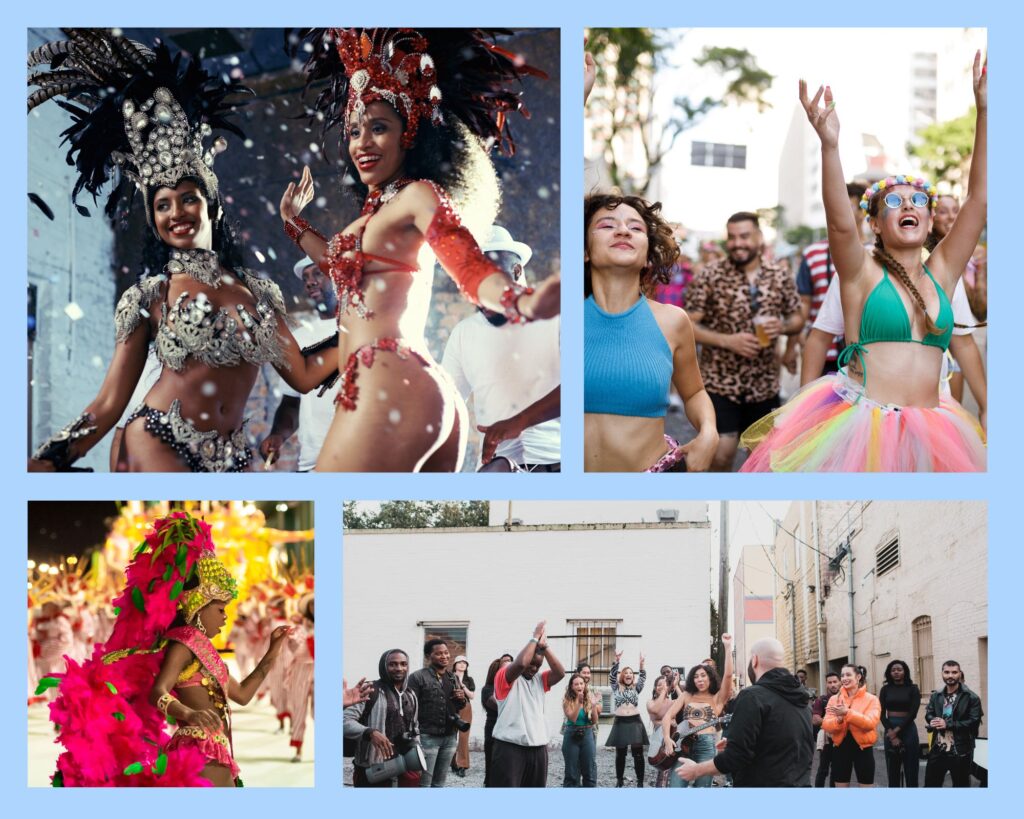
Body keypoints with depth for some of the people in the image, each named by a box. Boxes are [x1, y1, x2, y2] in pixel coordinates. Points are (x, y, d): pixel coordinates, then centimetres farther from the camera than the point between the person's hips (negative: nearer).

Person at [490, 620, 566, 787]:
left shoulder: (539, 680, 16)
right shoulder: (505, 677, -3)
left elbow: (560, 672, 1)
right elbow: (521, 663, -22)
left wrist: (544, 646, -6)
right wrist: (535, 638, -11)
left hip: (538, 748, 7)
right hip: (510, 748, -7)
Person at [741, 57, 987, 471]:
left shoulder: (941, 274, 12)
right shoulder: (863, 274, 2)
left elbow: (978, 200, 7)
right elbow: (840, 223, -17)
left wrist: (984, 111, 1)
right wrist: (829, 145, -32)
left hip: (927, 435, 4)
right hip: (861, 427, -4)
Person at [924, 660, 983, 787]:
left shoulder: (971, 697, -7)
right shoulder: (935, 696, 12)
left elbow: (974, 721, -15)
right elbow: (929, 714, 7)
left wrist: (948, 724, -18)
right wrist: (934, 722, -18)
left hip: (960, 752, -5)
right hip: (938, 749, 5)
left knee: (961, 786, 7)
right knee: (931, 784, 10)